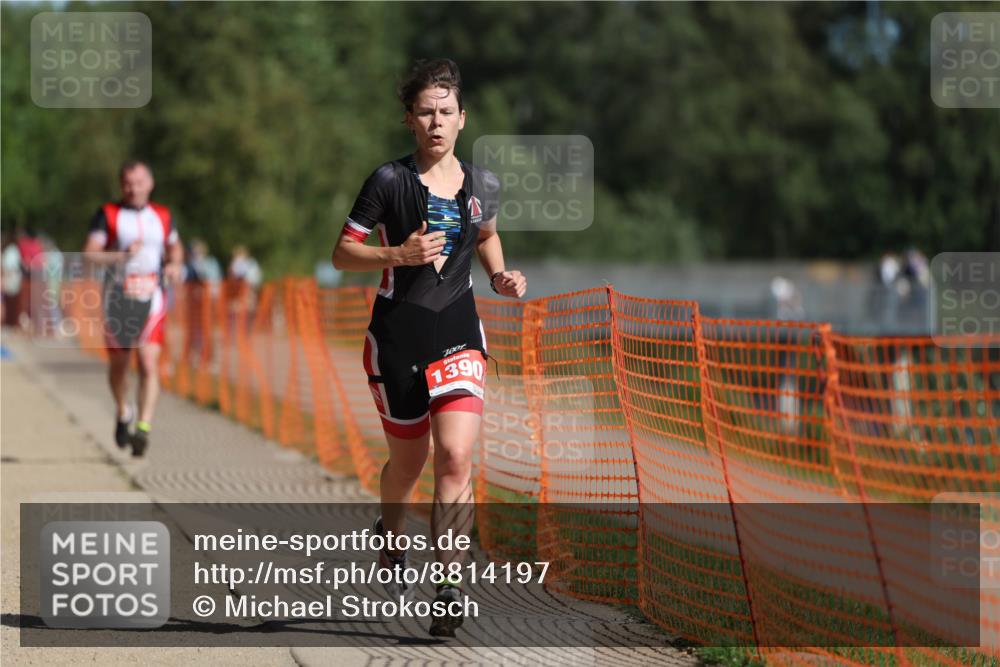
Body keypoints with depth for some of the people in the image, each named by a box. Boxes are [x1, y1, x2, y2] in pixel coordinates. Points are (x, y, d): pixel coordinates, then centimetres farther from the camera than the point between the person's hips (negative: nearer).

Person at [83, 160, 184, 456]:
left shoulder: (163, 216, 8)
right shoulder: (107, 214, 0)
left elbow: (176, 247, 26)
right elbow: (89, 254, -8)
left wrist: (175, 265, 4)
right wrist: (121, 255, -23)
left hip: (151, 301, 0)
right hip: (117, 299, 0)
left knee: (149, 365, -14)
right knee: (118, 364, 11)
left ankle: (143, 428, -17)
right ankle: (123, 414, 38)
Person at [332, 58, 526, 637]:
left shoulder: (484, 186, 4)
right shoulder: (390, 181, -7)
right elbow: (343, 253, -4)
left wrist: (501, 275, 6)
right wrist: (400, 254, -20)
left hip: (458, 332, 2)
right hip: (398, 333, -2)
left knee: (456, 456, -15)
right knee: (408, 460, 10)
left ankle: (450, 585, -12)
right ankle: (392, 535, 43)